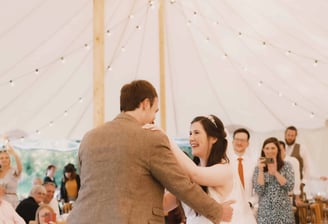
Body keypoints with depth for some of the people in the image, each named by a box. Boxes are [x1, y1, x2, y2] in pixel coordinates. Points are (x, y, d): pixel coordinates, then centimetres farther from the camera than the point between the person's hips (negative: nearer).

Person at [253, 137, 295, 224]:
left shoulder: (286, 166, 3)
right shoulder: (258, 168, 3)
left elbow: (290, 187, -8)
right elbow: (259, 191, -7)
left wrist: (275, 172, -13)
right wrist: (261, 170, -12)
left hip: (283, 211, 0)